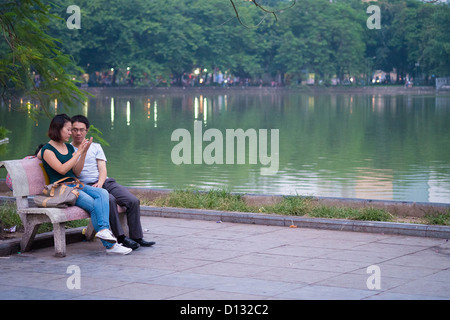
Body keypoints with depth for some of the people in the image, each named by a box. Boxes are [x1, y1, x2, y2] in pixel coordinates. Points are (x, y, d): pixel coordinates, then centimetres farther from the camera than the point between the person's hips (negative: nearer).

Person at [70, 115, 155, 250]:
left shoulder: (96, 147, 21)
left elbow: (103, 169, 10)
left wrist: (100, 182, -11)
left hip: (105, 182, 4)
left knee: (133, 201, -18)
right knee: (109, 200, -36)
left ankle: (137, 237, -11)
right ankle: (121, 237, -31)